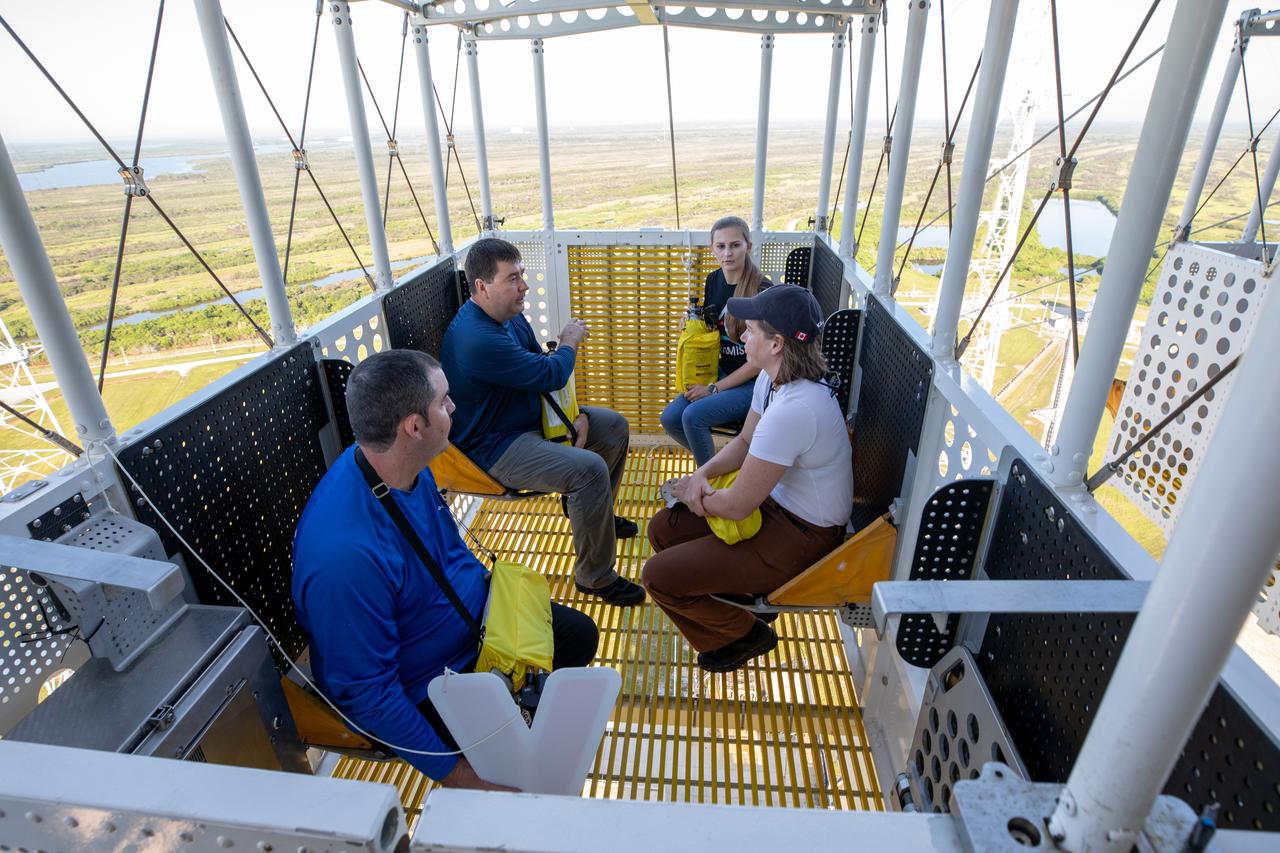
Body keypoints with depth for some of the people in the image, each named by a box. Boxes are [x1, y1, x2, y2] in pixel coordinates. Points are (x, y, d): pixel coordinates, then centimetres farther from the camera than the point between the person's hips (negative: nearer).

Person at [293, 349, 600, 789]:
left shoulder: (410, 466, -12)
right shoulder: (346, 553, -39)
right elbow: (366, 693, -28)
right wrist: (452, 772, -20)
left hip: (473, 614, 8)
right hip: (421, 691, -7)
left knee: (580, 635, 14)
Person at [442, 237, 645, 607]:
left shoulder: (510, 315, 3)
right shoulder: (477, 339, -30)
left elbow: (544, 379, 11)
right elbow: (551, 374, -25)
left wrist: (574, 414, -3)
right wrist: (569, 343, -4)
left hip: (533, 419, 11)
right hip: (495, 447, -10)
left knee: (614, 425, 14)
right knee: (590, 469, -31)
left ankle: (595, 513, 35)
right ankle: (595, 577, -11)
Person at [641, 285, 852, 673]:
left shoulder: (792, 410, -34)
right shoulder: (773, 378, -3)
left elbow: (737, 505, -27)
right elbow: (744, 442, 12)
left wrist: (690, 492, -6)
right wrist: (703, 473, -7)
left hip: (801, 537, -9)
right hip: (776, 501, 9)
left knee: (658, 576, -10)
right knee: (663, 529, 10)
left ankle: (743, 634, 15)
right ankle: (747, 593, 22)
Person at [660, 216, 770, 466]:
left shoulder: (762, 290, -18)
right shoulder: (713, 280, 3)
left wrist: (715, 389, -14)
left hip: (755, 381, -7)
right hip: (723, 372, 7)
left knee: (693, 416, -24)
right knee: (670, 418, -8)